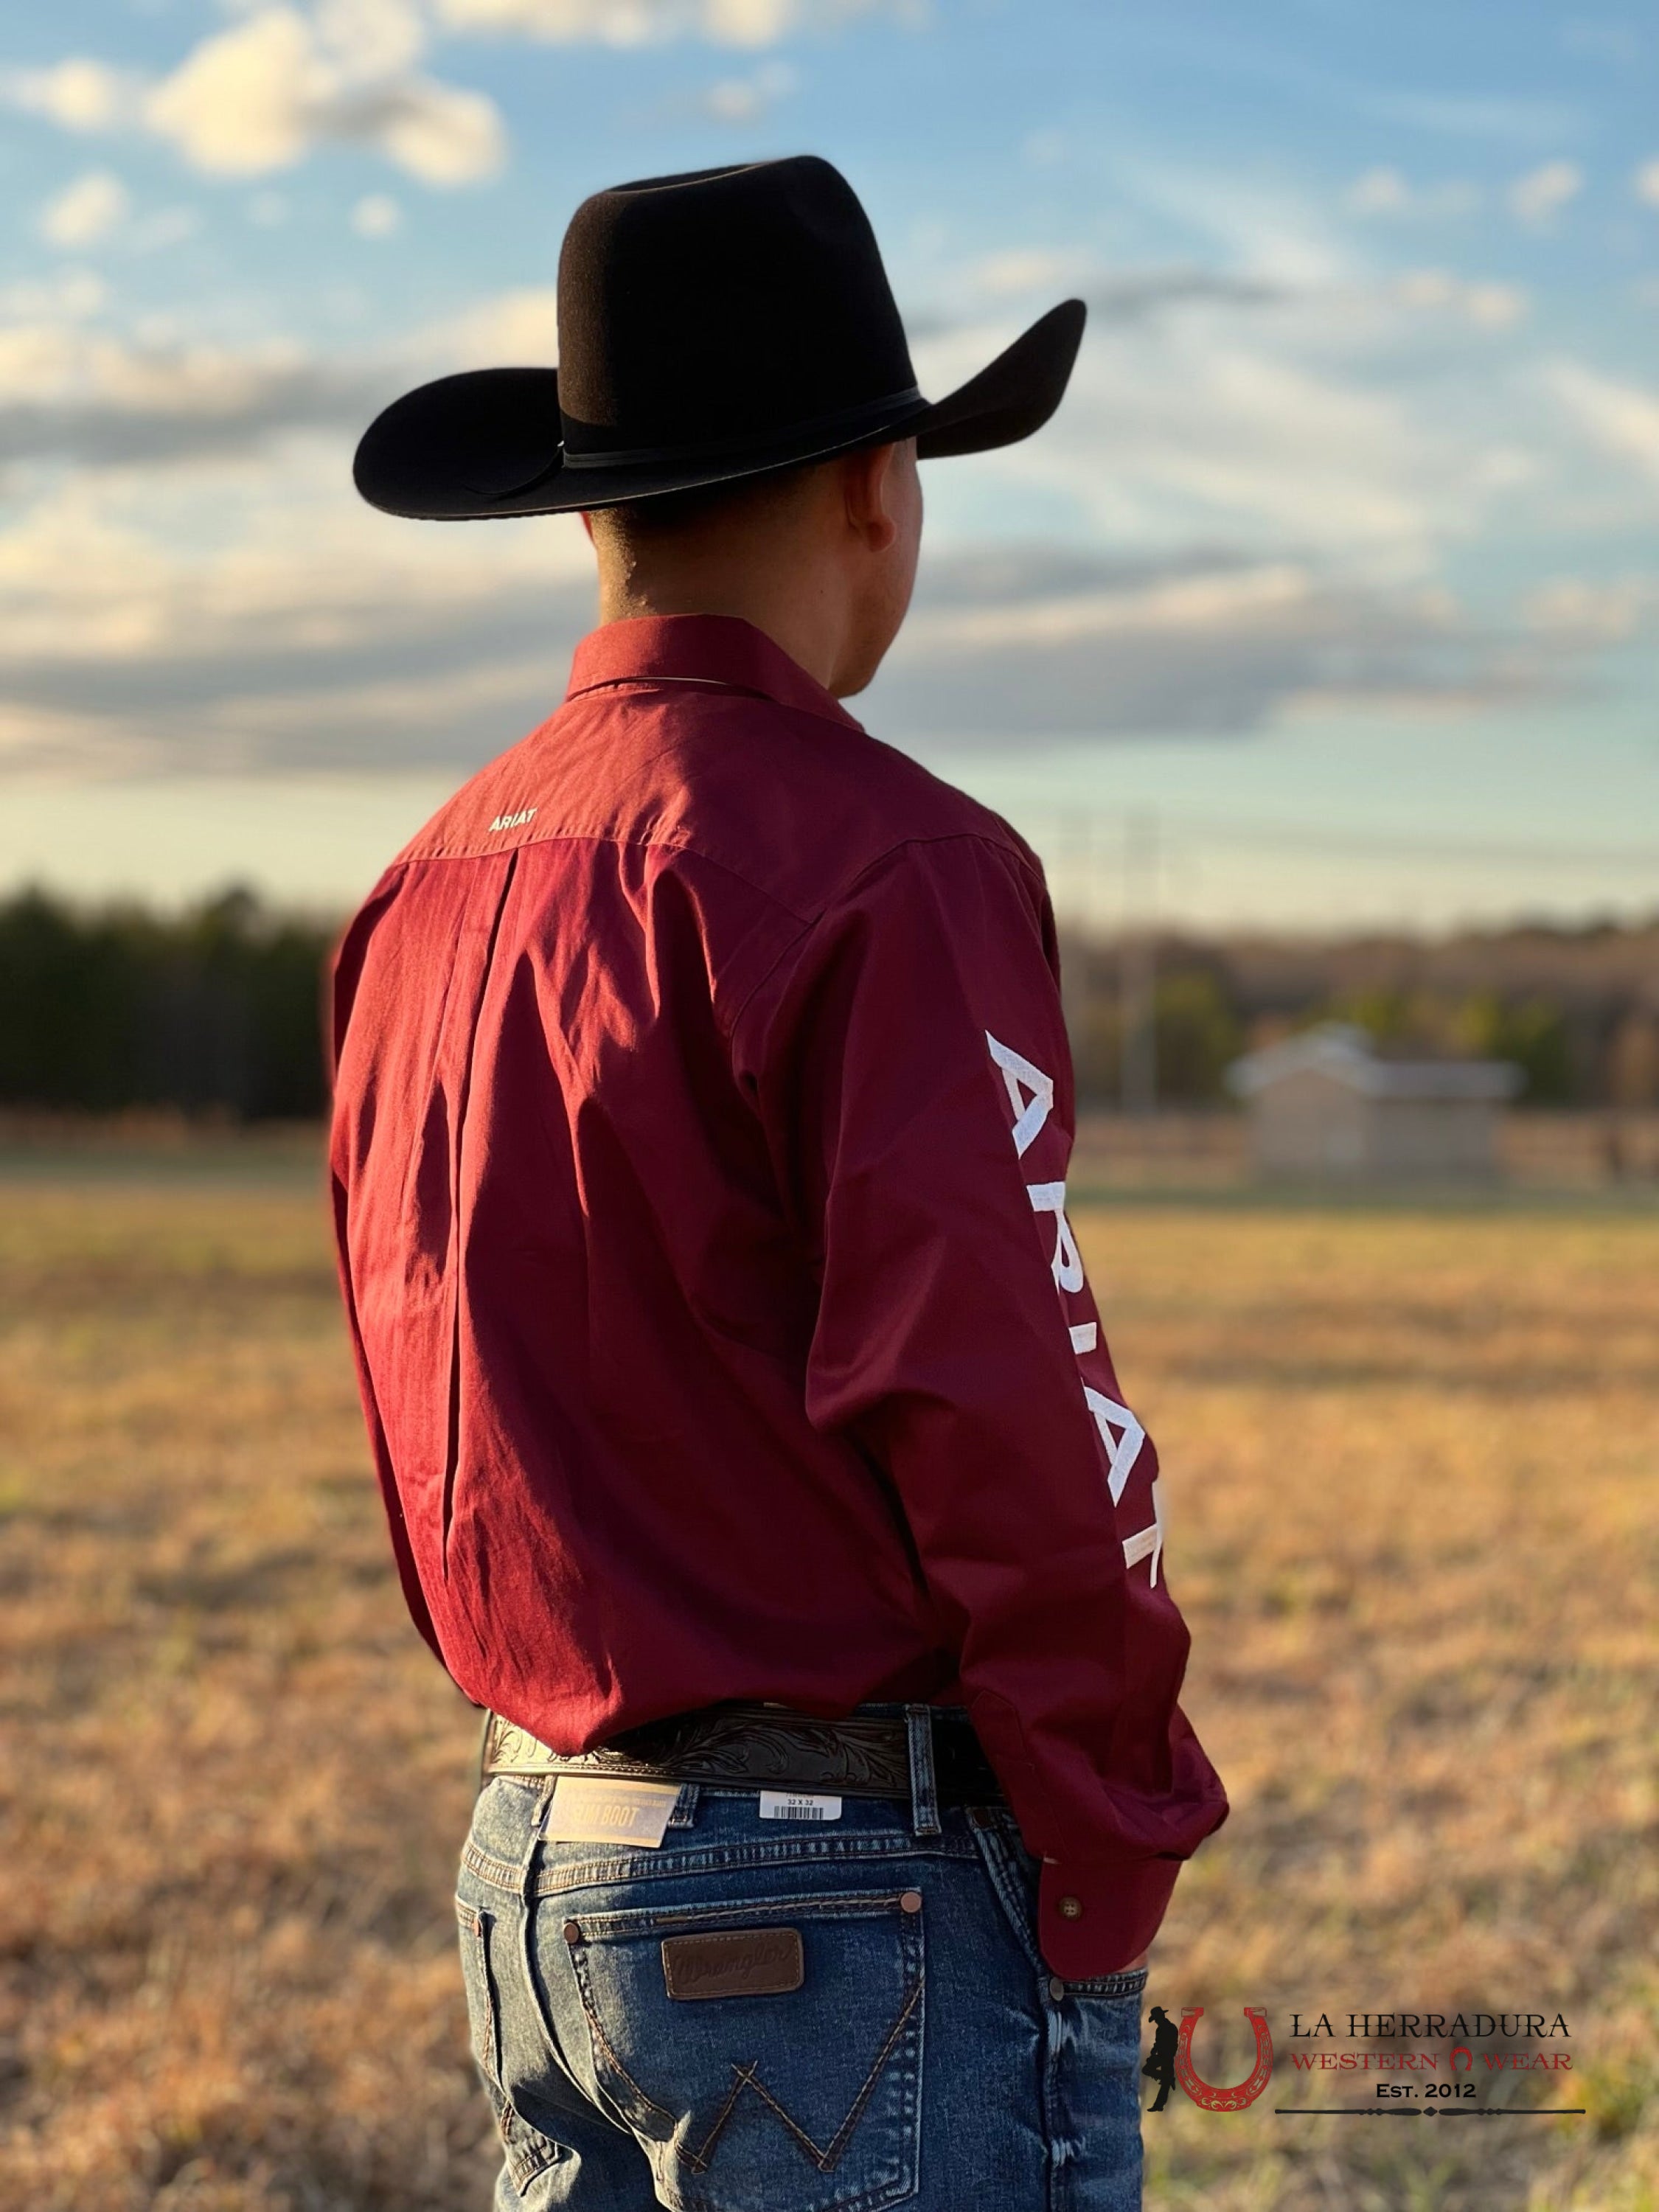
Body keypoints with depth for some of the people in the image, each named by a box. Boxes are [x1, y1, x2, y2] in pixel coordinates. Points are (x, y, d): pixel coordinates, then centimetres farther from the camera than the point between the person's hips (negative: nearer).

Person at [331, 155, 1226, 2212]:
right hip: (853, 1894, -8)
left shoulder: (427, 888, 9)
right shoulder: (878, 863, -16)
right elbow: (1001, 1415, -19)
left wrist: (585, 1772, 18)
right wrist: (1115, 1859, -8)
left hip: (530, 1865, 8)